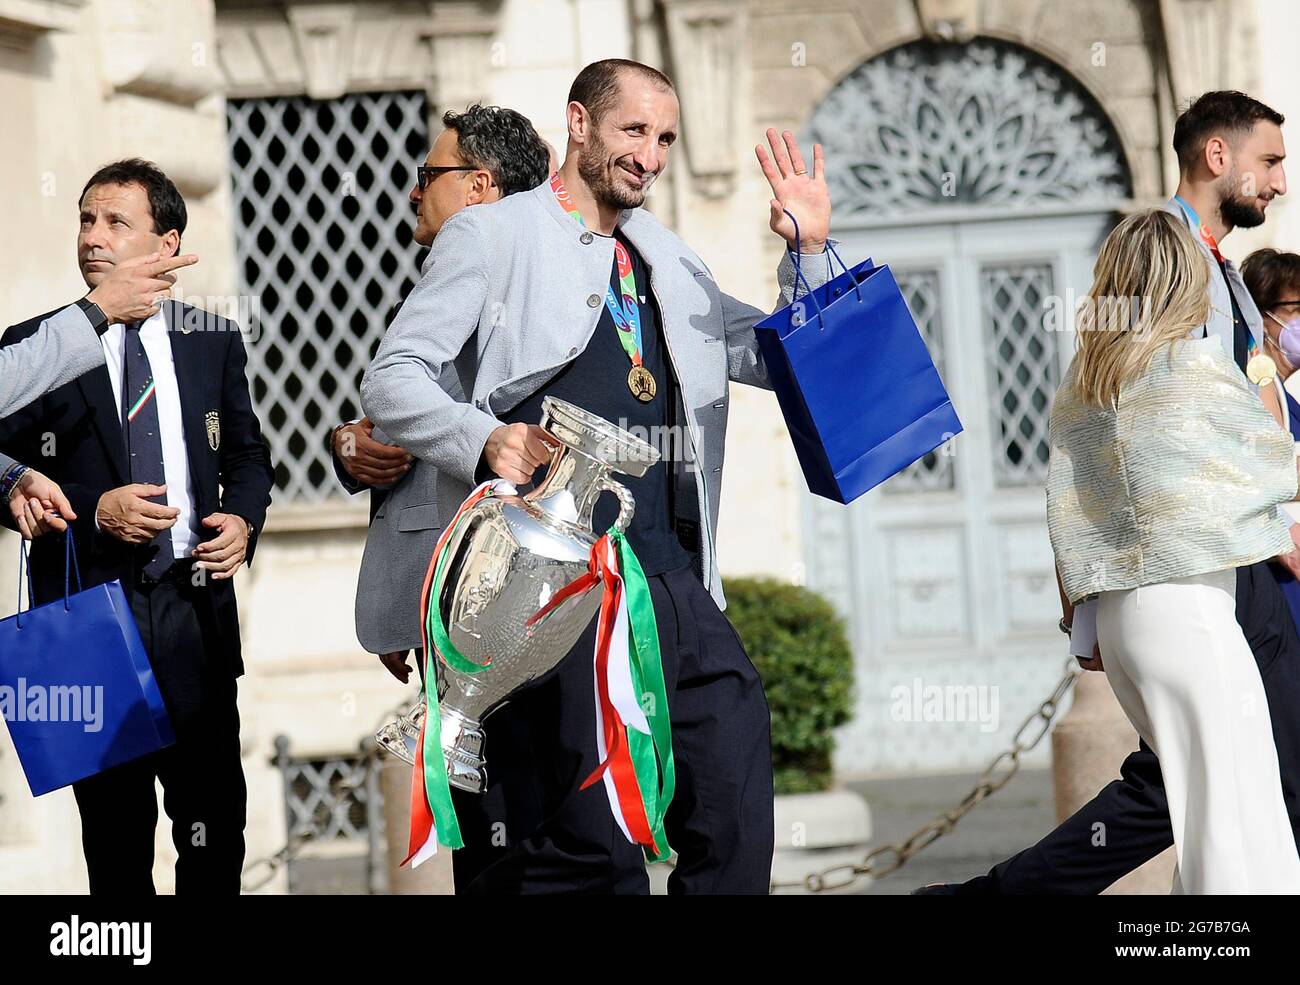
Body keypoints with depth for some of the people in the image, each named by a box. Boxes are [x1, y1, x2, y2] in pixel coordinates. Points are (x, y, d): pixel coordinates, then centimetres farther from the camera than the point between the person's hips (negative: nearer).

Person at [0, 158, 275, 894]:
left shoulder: (215, 342, 8)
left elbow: (248, 455, 17)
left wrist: (244, 518, -3)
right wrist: (94, 510, -14)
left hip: (195, 606, 2)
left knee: (216, 819, 4)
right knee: (116, 829, 6)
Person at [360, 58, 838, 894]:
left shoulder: (669, 262, 23)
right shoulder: (492, 237, 7)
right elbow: (392, 382, 0)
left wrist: (810, 252, 10)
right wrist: (485, 440, -18)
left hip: (672, 572, 6)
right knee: (597, 837, -9)